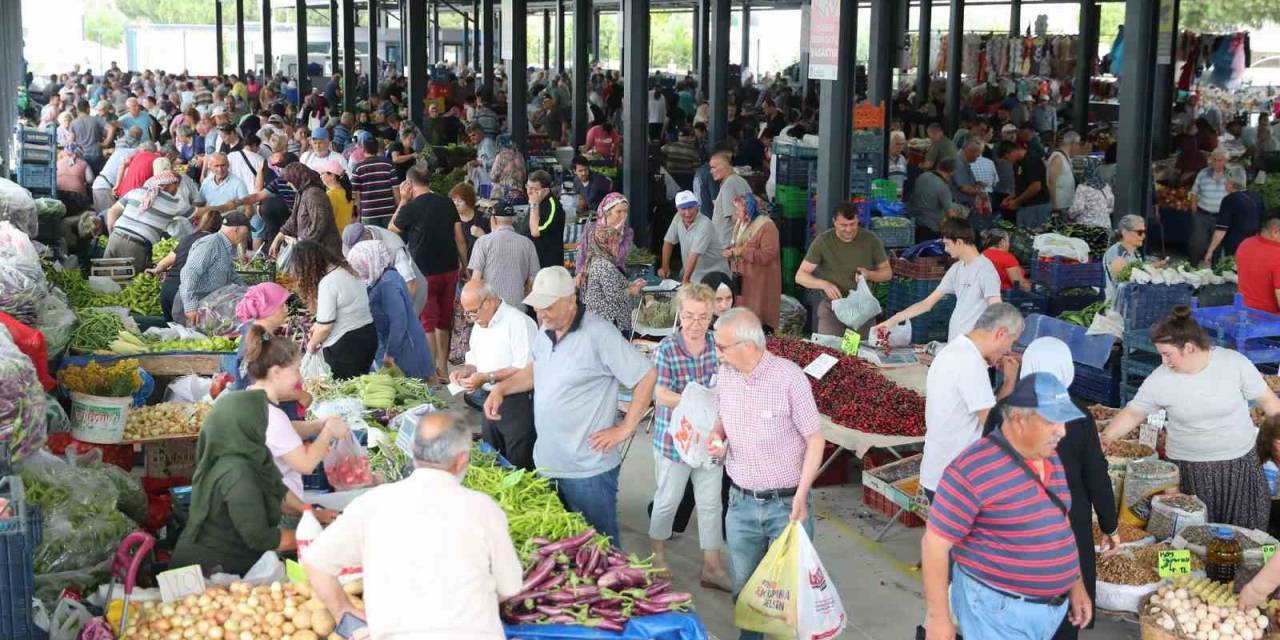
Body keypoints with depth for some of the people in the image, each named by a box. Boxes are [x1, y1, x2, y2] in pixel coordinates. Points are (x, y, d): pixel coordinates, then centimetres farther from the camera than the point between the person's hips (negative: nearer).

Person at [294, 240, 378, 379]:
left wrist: (312, 344, 1)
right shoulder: (347, 269, 6)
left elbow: (325, 326, -17)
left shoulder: (327, 283, -19)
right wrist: (318, 326, 20)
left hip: (344, 345, -8)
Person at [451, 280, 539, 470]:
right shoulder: (479, 326, 14)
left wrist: (486, 378, -23)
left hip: (517, 404, -9)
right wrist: (465, 370, 1)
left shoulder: (518, 322, -16)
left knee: (518, 466, -5)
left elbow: (525, 370, -22)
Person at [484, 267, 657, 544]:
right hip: (547, 463, 8)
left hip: (589, 469, -7)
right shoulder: (546, 332, 7)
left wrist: (625, 429, -14)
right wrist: (501, 388, 10)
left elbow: (647, 376, -16)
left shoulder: (599, 335, -18)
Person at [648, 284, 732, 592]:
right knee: (668, 500, 13)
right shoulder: (666, 349, -13)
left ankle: (712, 566, 22)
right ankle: (658, 553, 36)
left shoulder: (719, 345, -3)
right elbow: (660, 394, -20)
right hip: (674, 437, -3)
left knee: (711, 502, 11)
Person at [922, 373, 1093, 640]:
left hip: (1052, 607, 8)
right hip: (998, 611, -8)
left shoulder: (1052, 460, 5)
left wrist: (1076, 585, 18)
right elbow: (934, 544, -18)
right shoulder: (974, 469, -21)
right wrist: (938, 617, -18)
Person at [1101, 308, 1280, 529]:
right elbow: (1132, 414, -1)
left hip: (1239, 465, 0)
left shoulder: (1234, 362, -10)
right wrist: (1105, 439, -12)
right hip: (1189, 472, 0)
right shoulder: (1160, 379, -9)